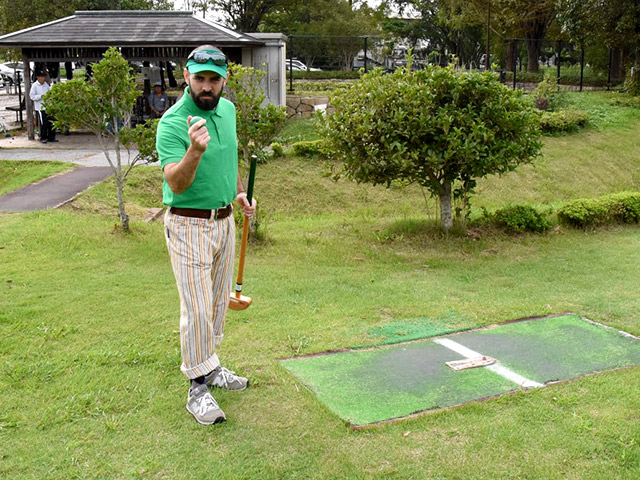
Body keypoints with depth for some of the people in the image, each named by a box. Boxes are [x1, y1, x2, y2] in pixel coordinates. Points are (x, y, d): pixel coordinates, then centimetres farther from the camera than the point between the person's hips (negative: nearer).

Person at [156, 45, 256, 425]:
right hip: (189, 225, -7)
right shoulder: (173, 122, -19)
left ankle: (210, 367, 34)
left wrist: (241, 192, 11)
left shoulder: (228, 109, 4)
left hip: (225, 220, 7)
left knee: (219, 302, 17)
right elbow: (176, 184, -30)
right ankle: (198, 387, 9)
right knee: (197, 308, -4)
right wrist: (194, 152, -47)